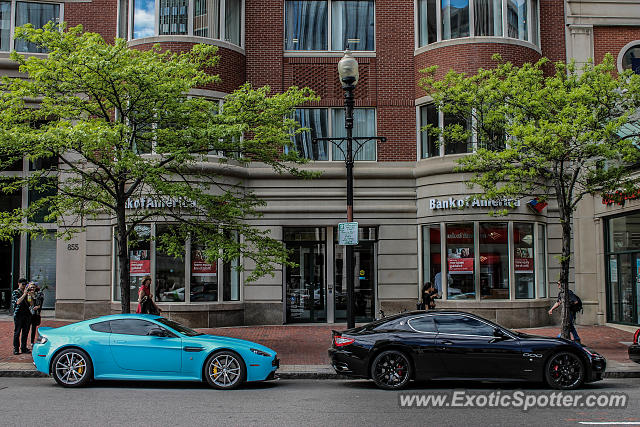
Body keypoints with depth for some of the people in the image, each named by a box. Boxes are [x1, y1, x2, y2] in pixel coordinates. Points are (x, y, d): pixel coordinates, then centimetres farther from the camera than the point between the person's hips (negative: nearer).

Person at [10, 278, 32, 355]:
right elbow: (18, 302, -15)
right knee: (17, 332, -2)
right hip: (18, 314, -5)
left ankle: (23, 348, 13)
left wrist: (31, 296, -2)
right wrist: (24, 294, -19)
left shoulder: (26, 292, 15)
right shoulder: (15, 292, 0)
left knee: (25, 332, 7)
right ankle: (16, 349, 3)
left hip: (27, 314, 5)